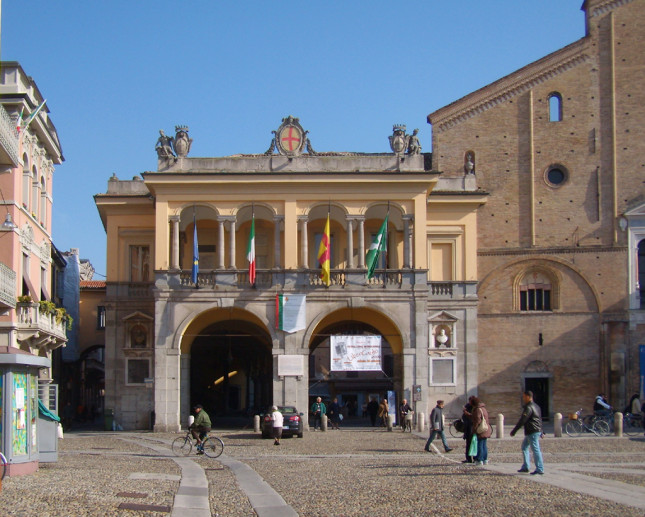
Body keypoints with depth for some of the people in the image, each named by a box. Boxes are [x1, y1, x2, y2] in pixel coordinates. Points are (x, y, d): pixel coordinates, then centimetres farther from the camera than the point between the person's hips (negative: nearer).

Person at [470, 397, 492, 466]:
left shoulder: (478, 410, -14)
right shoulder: (484, 409, 16)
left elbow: (477, 421, -18)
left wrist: (474, 430, -12)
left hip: (481, 431, -9)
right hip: (486, 431, 9)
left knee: (480, 445, -6)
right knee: (484, 445, 12)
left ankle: (479, 460, -5)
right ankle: (485, 460, 15)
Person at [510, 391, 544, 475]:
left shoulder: (528, 408, -16)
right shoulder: (536, 406, 16)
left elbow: (522, 420, -18)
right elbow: (540, 419, 23)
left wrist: (514, 431, -14)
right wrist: (541, 432, 29)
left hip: (532, 432, -10)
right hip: (537, 431, 10)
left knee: (535, 450, -7)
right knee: (524, 447, 17)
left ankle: (540, 469, -5)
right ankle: (525, 467, 19)